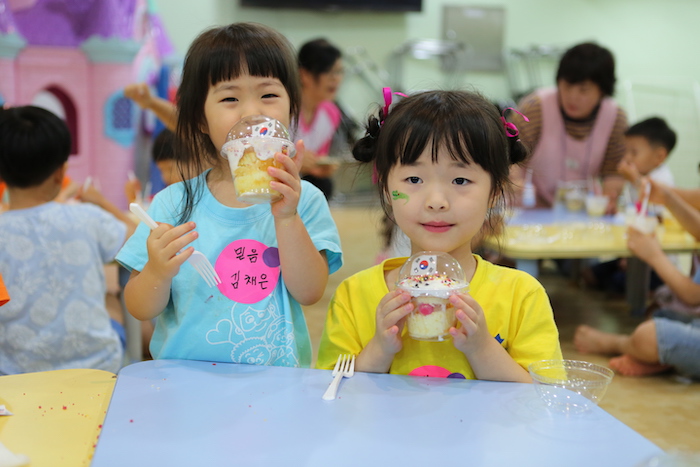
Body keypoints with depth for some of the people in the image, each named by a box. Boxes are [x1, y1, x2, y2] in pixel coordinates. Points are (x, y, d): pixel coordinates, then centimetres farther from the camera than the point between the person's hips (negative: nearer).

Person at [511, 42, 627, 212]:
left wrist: (610, 194, -19)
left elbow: (614, 172, 2)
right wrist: (515, 182, -34)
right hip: (533, 212, -4)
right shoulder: (534, 108, -15)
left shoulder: (617, 118, -5)